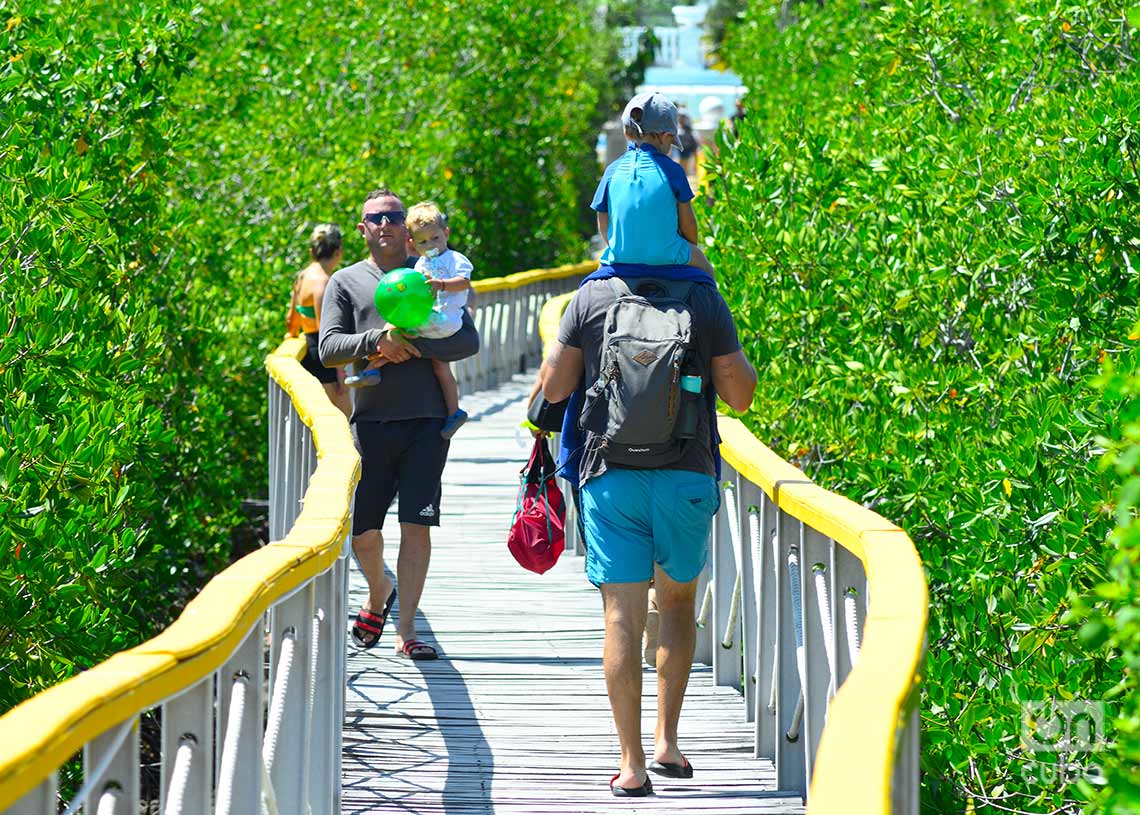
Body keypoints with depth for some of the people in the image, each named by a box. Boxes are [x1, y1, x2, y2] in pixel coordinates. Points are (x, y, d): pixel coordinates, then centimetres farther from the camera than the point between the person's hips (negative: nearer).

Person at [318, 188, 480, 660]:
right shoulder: (346, 282, 11)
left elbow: (468, 340, 3)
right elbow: (328, 347, 0)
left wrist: (412, 348, -11)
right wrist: (377, 340, -16)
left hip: (427, 419, -1)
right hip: (372, 418, 1)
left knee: (417, 525, -7)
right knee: (362, 528, 3)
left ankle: (405, 630, -2)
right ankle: (379, 593, 34)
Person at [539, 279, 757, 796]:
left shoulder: (590, 298, -2)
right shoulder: (705, 301, -2)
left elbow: (554, 388, 2)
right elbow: (739, 396, 2)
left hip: (610, 476, -1)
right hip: (687, 477, 1)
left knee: (622, 616, -1)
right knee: (678, 603, 21)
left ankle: (632, 767, -4)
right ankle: (667, 742, 15)